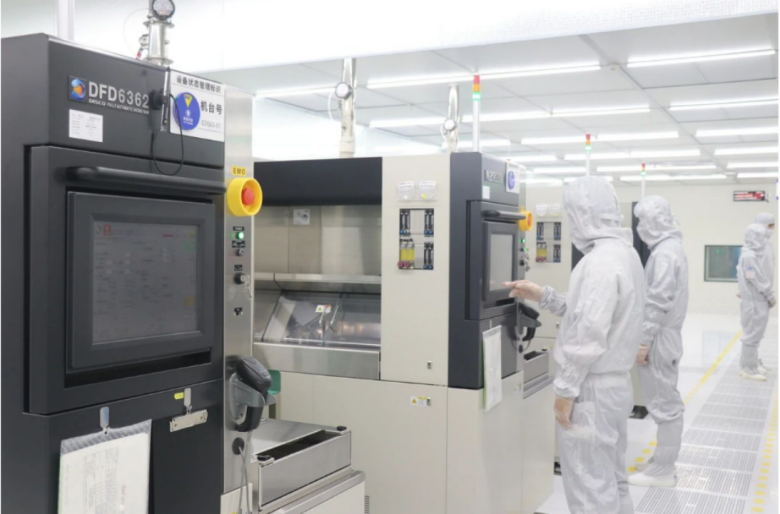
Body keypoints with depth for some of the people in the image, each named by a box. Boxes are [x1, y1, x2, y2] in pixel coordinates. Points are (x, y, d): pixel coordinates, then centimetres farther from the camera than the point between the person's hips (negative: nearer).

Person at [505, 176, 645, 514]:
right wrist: (542, 296, 14)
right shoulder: (625, 254, 11)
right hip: (616, 382, 10)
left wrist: (565, 388, -18)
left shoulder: (600, 261, -21)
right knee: (612, 479, 19)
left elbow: (589, 335, -26)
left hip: (592, 388, -10)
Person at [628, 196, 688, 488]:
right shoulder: (671, 248, 13)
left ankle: (663, 471, 6)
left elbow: (658, 302, -23)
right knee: (666, 402, 15)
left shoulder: (664, 253, -19)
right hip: (665, 336, 10)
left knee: (664, 404, -2)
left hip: (658, 339, -10)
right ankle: (662, 461, 26)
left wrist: (643, 341, -19)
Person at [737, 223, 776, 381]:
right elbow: (757, 281, -18)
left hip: (760, 302, 10)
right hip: (754, 302, -10)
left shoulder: (756, 254, 10)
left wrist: (770, 295, 9)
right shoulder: (749, 256, -19)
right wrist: (771, 297, -9)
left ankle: (750, 366, 28)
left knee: (754, 334, 17)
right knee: (752, 335, -1)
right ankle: (749, 369, 7)